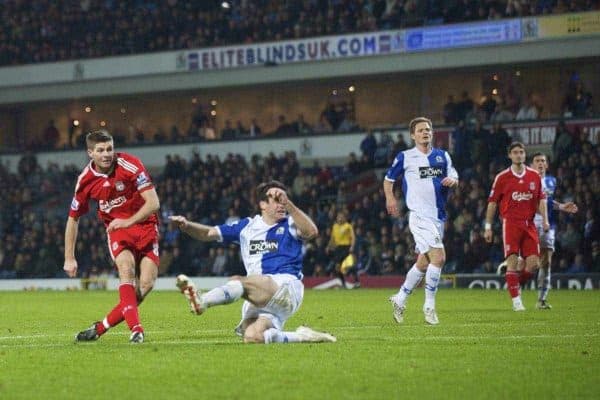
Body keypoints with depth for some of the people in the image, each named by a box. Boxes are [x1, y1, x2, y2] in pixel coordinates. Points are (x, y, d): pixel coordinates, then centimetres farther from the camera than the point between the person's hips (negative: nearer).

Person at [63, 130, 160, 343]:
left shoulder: (130, 166, -19)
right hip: (116, 228, 1)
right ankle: (135, 328, -35)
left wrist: (129, 221, -30)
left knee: (146, 284, -16)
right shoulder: (86, 180, -9)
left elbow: (153, 203, -19)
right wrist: (69, 258, 3)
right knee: (126, 268, -29)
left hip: (144, 225, -1)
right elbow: (73, 218, 4)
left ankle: (101, 327, -6)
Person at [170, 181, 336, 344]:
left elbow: (311, 232, -15)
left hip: (288, 289, -5)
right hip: (260, 297, 5)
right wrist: (187, 226, -2)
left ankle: (201, 301, -53)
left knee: (238, 281, -30)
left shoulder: (289, 225, 8)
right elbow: (210, 233, 18)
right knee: (252, 338, -21)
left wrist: (288, 203, -24)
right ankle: (302, 336, -5)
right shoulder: (247, 226, 19)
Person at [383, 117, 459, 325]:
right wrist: (390, 198, -4)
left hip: (438, 216, 6)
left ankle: (400, 299, 28)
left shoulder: (443, 156, 14)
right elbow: (388, 179, 12)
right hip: (419, 215, -6)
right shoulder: (405, 157, 2)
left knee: (423, 263, 12)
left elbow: (453, 176, 13)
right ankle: (429, 306, -8)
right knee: (438, 257, -19)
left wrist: (452, 180, -11)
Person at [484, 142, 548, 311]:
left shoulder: (535, 176, 10)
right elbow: (492, 202, 5)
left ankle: (515, 285, 21)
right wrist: (488, 227, 2)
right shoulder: (502, 177, 2)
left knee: (533, 263, -5)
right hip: (511, 223, -3)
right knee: (512, 261, -11)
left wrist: (544, 219, 3)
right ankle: (516, 299, -6)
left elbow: (541, 199, 16)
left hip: (529, 224, 3)